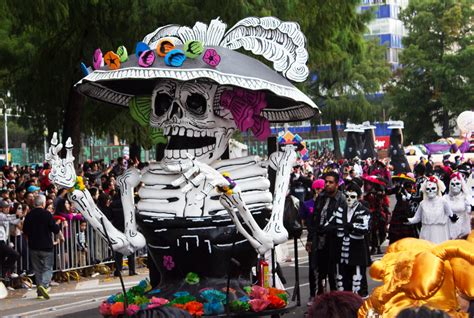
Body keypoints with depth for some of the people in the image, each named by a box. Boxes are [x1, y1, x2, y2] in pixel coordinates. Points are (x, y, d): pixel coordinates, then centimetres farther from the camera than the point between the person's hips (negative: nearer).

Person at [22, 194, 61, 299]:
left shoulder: (29, 215, 0)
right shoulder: (47, 214, -12)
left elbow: (25, 230, 9)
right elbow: (55, 230, -10)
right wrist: (57, 224, 11)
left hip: (33, 247, 4)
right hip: (46, 246, -4)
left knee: (37, 269, 11)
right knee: (47, 268, 3)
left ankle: (40, 293, 10)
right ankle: (44, 285, -22)